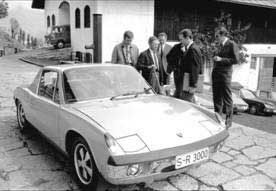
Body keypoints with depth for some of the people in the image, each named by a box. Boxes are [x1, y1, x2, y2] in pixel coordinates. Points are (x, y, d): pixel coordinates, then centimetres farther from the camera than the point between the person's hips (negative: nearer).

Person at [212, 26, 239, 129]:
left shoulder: (232, 45, -6)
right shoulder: (220, 45, 17)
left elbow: (235, 60, -12)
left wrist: (221, 59, -14)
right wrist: (216, 58, 10)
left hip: (225, 74, -8)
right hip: (216, 74, 8)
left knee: (227, 99, 0)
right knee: (217, 98, 10)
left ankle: (228, 121, 10)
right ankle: (218, 119, 20)